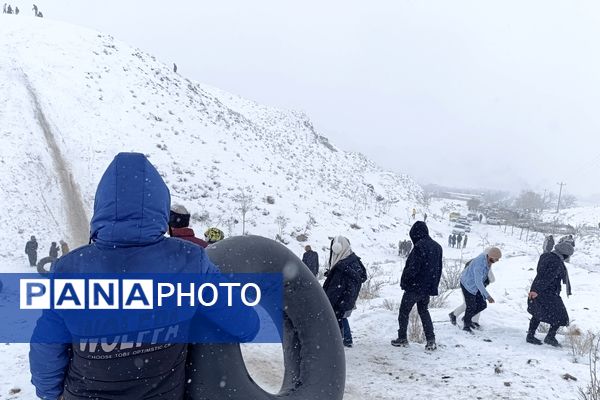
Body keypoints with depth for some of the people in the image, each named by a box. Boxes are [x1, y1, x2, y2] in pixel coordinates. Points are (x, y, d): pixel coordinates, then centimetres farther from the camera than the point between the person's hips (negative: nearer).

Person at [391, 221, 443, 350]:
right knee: (424, 311, 20)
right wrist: (434, 285, 18)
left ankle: (402, 338, 17)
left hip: (415, 287, -8)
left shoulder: (419, 247, -21)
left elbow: (413, 269, -24)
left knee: (404, 312, 9)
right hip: (428, 288, 8)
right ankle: (431, 340, 14)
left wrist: (404, 281, -7)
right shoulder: (437, 247, 6)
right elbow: (439, 269, 13)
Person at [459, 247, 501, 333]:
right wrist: (487, 296, -43)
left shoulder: (488, 259, -12)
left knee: (482, 305, 6)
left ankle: (467, 318, 29)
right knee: (471, 306, -2)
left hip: (476, 285, 8)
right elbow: (478, 282, -39)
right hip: (467, 284, -8)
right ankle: (466, 325, 20)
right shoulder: (479, 264, -37)